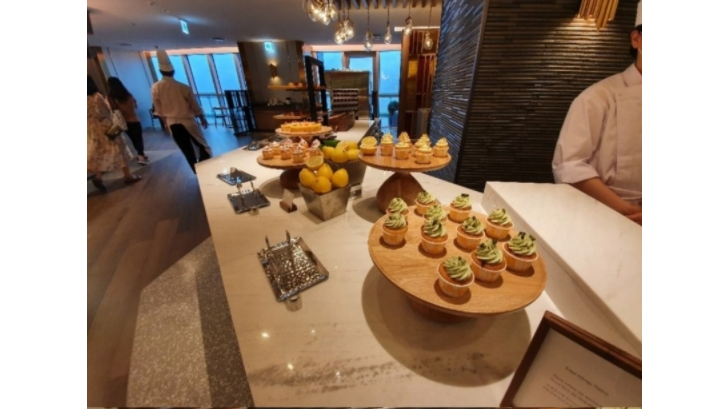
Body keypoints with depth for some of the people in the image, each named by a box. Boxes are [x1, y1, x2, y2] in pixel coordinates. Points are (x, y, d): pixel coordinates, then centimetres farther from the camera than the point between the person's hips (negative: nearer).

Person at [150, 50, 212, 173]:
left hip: (172, 124, 3)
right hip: (187, 121, -3)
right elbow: (195, 106, -4)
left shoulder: (155, 88, -1)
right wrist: (203, 119, 12)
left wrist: (166, 122, 20)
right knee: (203, 147, 9)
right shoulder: (183, 87, -11)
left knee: (188, 152, 9)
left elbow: (158, 109, 6)